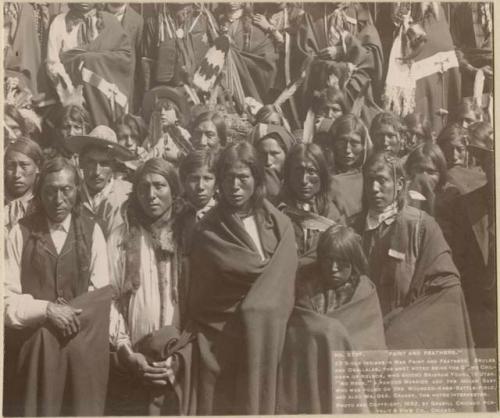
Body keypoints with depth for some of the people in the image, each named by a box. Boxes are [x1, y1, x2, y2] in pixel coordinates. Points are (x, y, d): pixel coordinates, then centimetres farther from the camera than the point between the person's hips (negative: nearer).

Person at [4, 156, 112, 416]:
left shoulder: (91, 231, 2)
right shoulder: (21, 232, -2)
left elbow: (101, 296, -2)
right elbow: (7, 298, -7)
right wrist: (47, 309, -20)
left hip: (81, 347, 1)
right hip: (31, 347, -1)